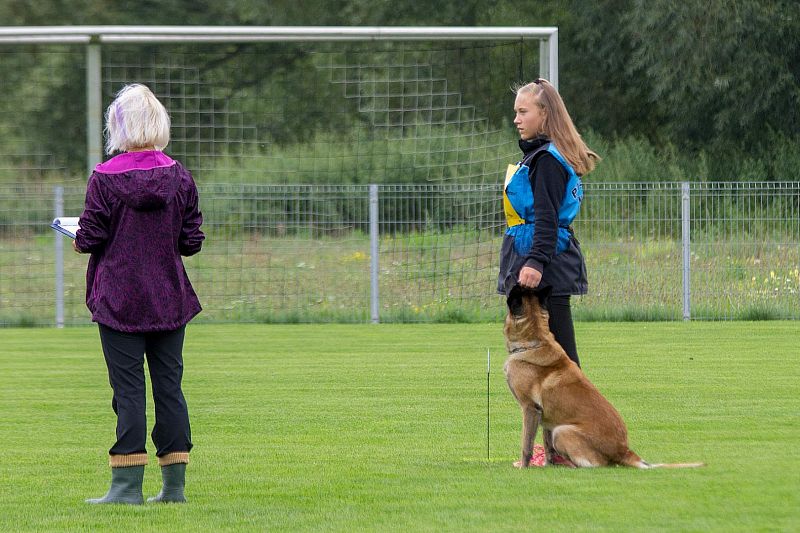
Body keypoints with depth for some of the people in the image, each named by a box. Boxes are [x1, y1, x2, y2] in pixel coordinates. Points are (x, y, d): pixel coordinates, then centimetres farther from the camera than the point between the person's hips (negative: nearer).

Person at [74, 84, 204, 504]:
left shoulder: (104, 178, -11)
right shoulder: (179, 177, -1)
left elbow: (89, 237, -10)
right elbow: (192, 240, 1)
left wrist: (79, 241, 13)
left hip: (120, 299, -3)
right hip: (169, 298, 3)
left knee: (128, 389, -1)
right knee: (169, 384, 7)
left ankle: (128, 484, -3)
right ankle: (174, 484, 8)